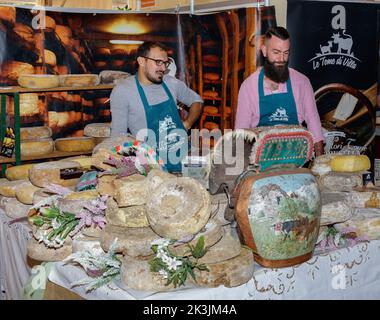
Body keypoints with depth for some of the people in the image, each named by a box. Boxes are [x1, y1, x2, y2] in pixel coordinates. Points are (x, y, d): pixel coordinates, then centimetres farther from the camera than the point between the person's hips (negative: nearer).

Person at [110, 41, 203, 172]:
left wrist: (186, 124, 9)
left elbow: (196, 101, 25)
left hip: (183, 157, 4)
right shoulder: (122, 91, -5)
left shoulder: (172, 83, 7)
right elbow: (118, 134, -3)